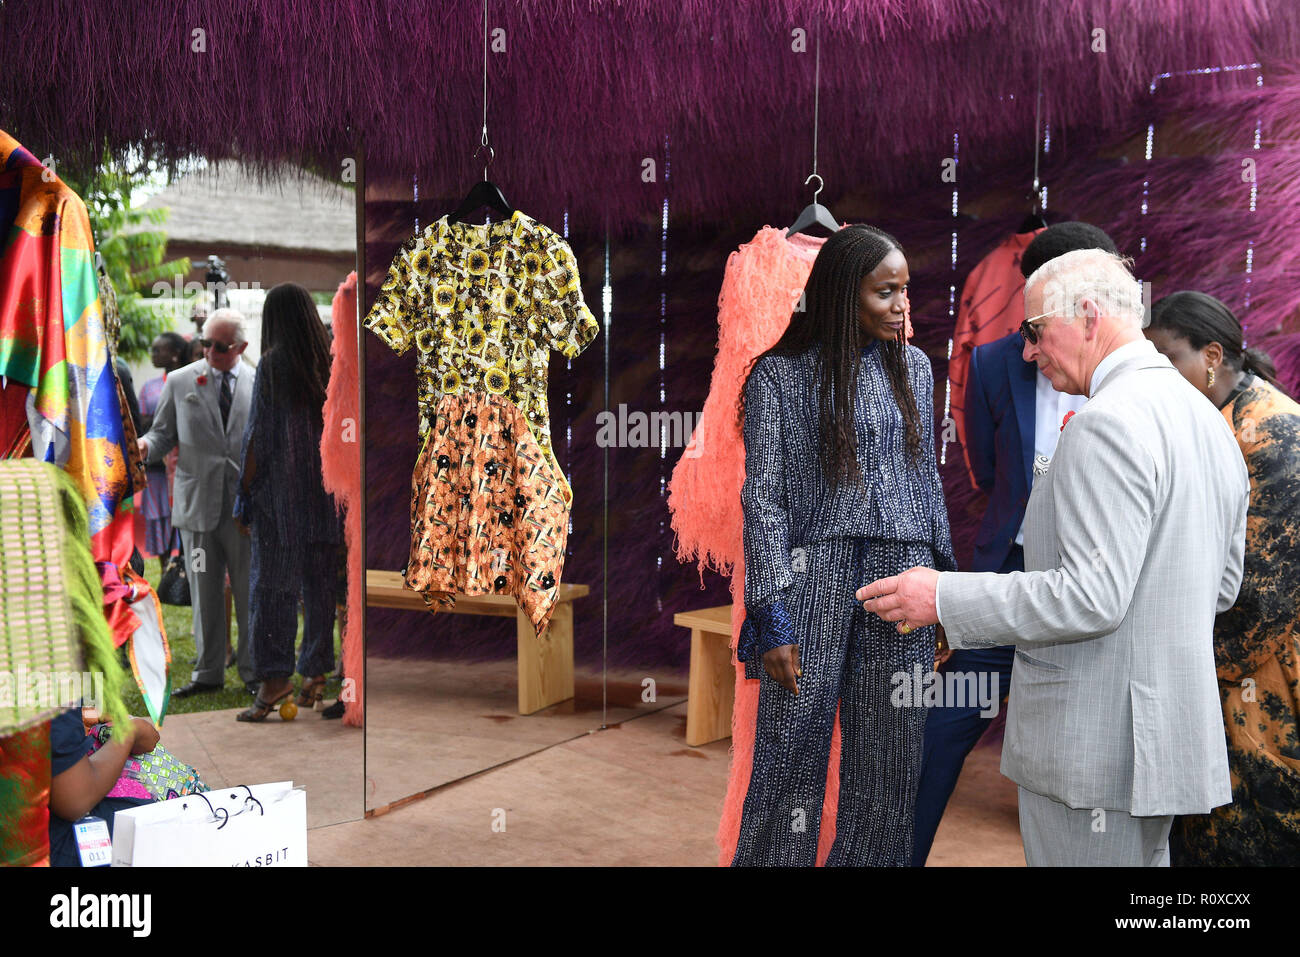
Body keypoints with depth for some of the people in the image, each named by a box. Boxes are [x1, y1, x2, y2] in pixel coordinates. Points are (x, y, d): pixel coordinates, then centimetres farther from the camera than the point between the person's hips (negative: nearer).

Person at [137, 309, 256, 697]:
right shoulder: (179, 382, 5)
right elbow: (164, 434, 9)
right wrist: (144, 446, -13)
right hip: (197, 504, 1)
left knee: (250, 593, 6)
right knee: (204, 595, 8)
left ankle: (253, 670, 19)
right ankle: (208, 672, 20)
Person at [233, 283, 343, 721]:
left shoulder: (272, 364, -8)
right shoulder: (334, 362, 3)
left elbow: (260, 434, -10)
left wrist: (244, 496, -3)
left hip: (281, 491, -4)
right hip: (329, 489, 4)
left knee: (274, 585, 0)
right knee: (321, 585, 10)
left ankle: (275, 677, -6)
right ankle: (316, 674, 14)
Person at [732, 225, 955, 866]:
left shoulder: (913, 367, 13)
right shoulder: (780, 373, -2)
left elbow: (927, 478, 17)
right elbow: (762, 496, -5)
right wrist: (772, 618, -11)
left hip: (903, 574, 4)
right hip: (813, 576, -4)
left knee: (889, 759, 7)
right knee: (793, 750, 0)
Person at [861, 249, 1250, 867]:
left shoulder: (1108, 425, -19)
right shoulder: (1207, 421, 13)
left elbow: (1092, 597, -25)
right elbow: (1222, 586, 18)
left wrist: (943, 597, -18)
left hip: (1095, 744, -10)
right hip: (1167, 733, 10)